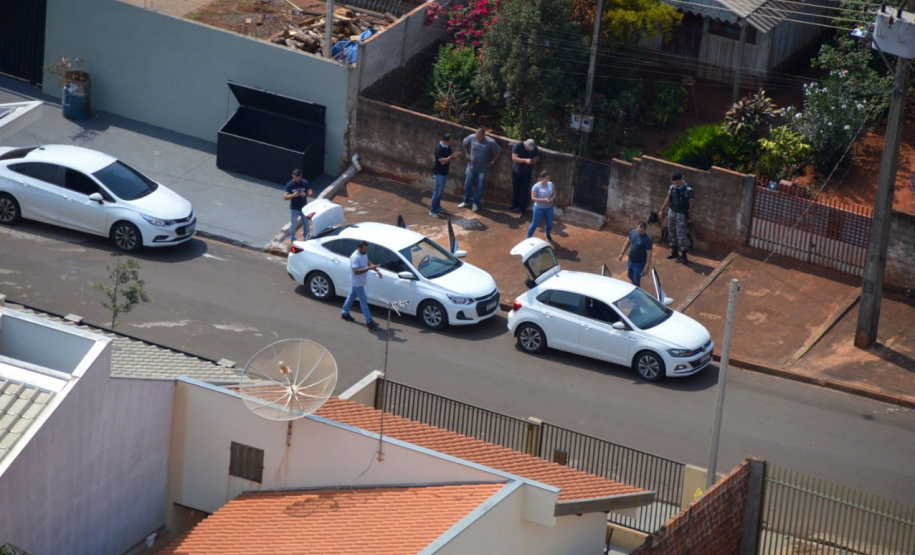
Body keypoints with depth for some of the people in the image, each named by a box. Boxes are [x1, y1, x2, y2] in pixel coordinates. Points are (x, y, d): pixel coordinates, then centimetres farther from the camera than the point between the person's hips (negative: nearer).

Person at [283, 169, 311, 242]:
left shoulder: (305, 183, -11)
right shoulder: (289, 185, -15)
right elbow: (285, 197, -16)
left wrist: (305, 194, -33)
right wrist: (293, 195, -35)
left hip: (304, 208, 2)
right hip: (294, 209, -2)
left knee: (306, 224, 16)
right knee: (293, 225, 12)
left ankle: (306, 238, 37)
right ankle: (292, 239, 31)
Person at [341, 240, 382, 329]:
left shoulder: (364, 254, -1)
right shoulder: (355, 257, -31)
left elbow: (368, 262, 15)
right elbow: (356, 271, -37)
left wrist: (377, 270, 1)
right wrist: (369, 268, -41)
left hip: (360, 281, 10)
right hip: (357, 282, -10)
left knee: (351, 296, 23)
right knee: (363, 300, -5)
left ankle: (345, 314, 39)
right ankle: (369, 321, -2)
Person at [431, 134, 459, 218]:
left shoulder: (448, 147, 1)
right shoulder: (439, 149, -25)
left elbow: (449, 157, 13)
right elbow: (443, 161, -28)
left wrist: (453, 156, -9)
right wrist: (452, 156, -25)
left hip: (445, 172, 9)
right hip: (439, 173, -9)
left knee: (441, 191, 19)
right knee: (437, 191, -3)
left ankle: (437, 206, 33)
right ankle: (432, 210, 4)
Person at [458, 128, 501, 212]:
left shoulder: (490, 142, -22)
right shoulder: (471, 138, -14)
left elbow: (498, 151, -9)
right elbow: (465, 143, 8)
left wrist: (492, 162, -11)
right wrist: (467, 154, 4)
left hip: (482, 169, -3)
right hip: (471, 167, 3)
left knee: (480, 187, 7)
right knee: (467, 185, 12)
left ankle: (475, 203, 26)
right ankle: (467, 201, 31)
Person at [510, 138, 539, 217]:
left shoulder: (535, 149, -12)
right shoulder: (518, 146, -20)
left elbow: (536, 158, 3)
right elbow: (514, 158, -24)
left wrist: (533, 161, -23)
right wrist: (525, 160, -34)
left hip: (527, 173, 0)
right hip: (517, 171, 0)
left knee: (524, 191, 1)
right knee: (515, 189, 13)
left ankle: (522, 209, 8)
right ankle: (515, 205, 33)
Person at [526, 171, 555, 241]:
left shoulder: (551, 184, -5)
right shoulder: (536, 186, -20)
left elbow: (554, 194, 8)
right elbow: (533, 198, -20)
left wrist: (552, 199, -15)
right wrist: (544, 200, -28)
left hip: (549, 208, 5)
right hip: (539, 209, -5)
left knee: (550, 224, 17)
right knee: (534, 224, 3)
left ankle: (548, 235, 49)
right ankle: (528, 239, 17)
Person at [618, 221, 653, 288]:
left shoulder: (647, 239, -28)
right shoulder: (633, 232, -10)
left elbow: (649, 253, -23)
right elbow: (628, 242, 8)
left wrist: (647, 267, -22)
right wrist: (622, 253, 11)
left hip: (639, 263, -7)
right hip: (631, 260, 7)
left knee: (636, 280, 8)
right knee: (630, 276, 28)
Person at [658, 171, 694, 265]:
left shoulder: (688, 190, -21)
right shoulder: (672, 187, -4)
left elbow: (691, 205, -13)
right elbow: (668, 199, 10)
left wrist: (690, 217, -10)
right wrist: (662, 210, 13)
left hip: (681, 215, -6)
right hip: (672, 212, 6)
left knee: (681, 236, -3)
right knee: (672, 233, 15)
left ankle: (683, 256, 7)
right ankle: (674, 252, 31)